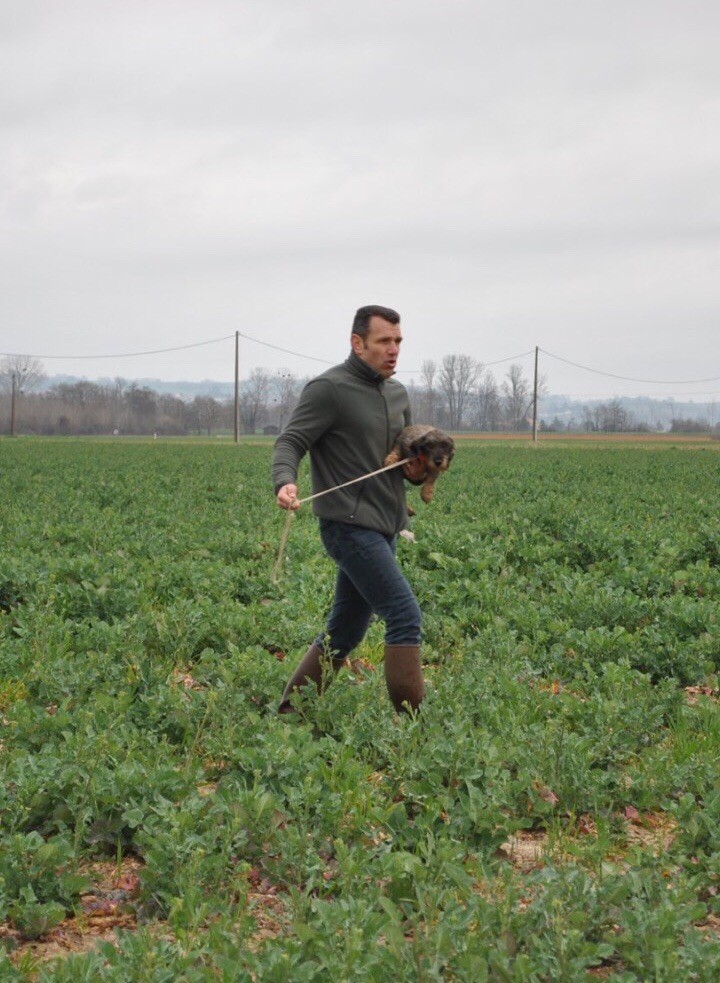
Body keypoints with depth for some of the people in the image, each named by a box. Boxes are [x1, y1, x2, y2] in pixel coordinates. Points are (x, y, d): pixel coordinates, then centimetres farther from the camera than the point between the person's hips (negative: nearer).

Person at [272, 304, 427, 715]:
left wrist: (419, 471, 1)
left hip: (383, 528, 9)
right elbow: (290, 442, -13)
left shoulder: (398, 393, 15)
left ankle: (291, 709, 23)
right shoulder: (329, 389, -10)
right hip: (350, 525, -9)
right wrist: (285, 482, -34)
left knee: (345, 632, 13)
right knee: (405, 615, -15)